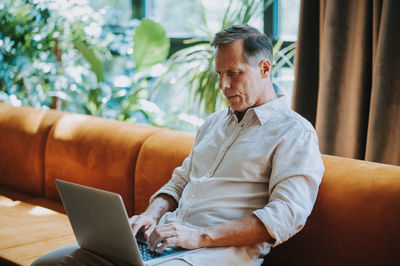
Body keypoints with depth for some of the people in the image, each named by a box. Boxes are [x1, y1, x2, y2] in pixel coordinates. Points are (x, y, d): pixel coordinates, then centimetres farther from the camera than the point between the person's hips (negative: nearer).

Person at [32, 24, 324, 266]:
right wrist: (152, 215, 4)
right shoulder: (214, 122, 25)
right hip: (168, 237, 8)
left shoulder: (295, 132, -1)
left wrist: (201, 236, -20)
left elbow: (286, 216, -13)